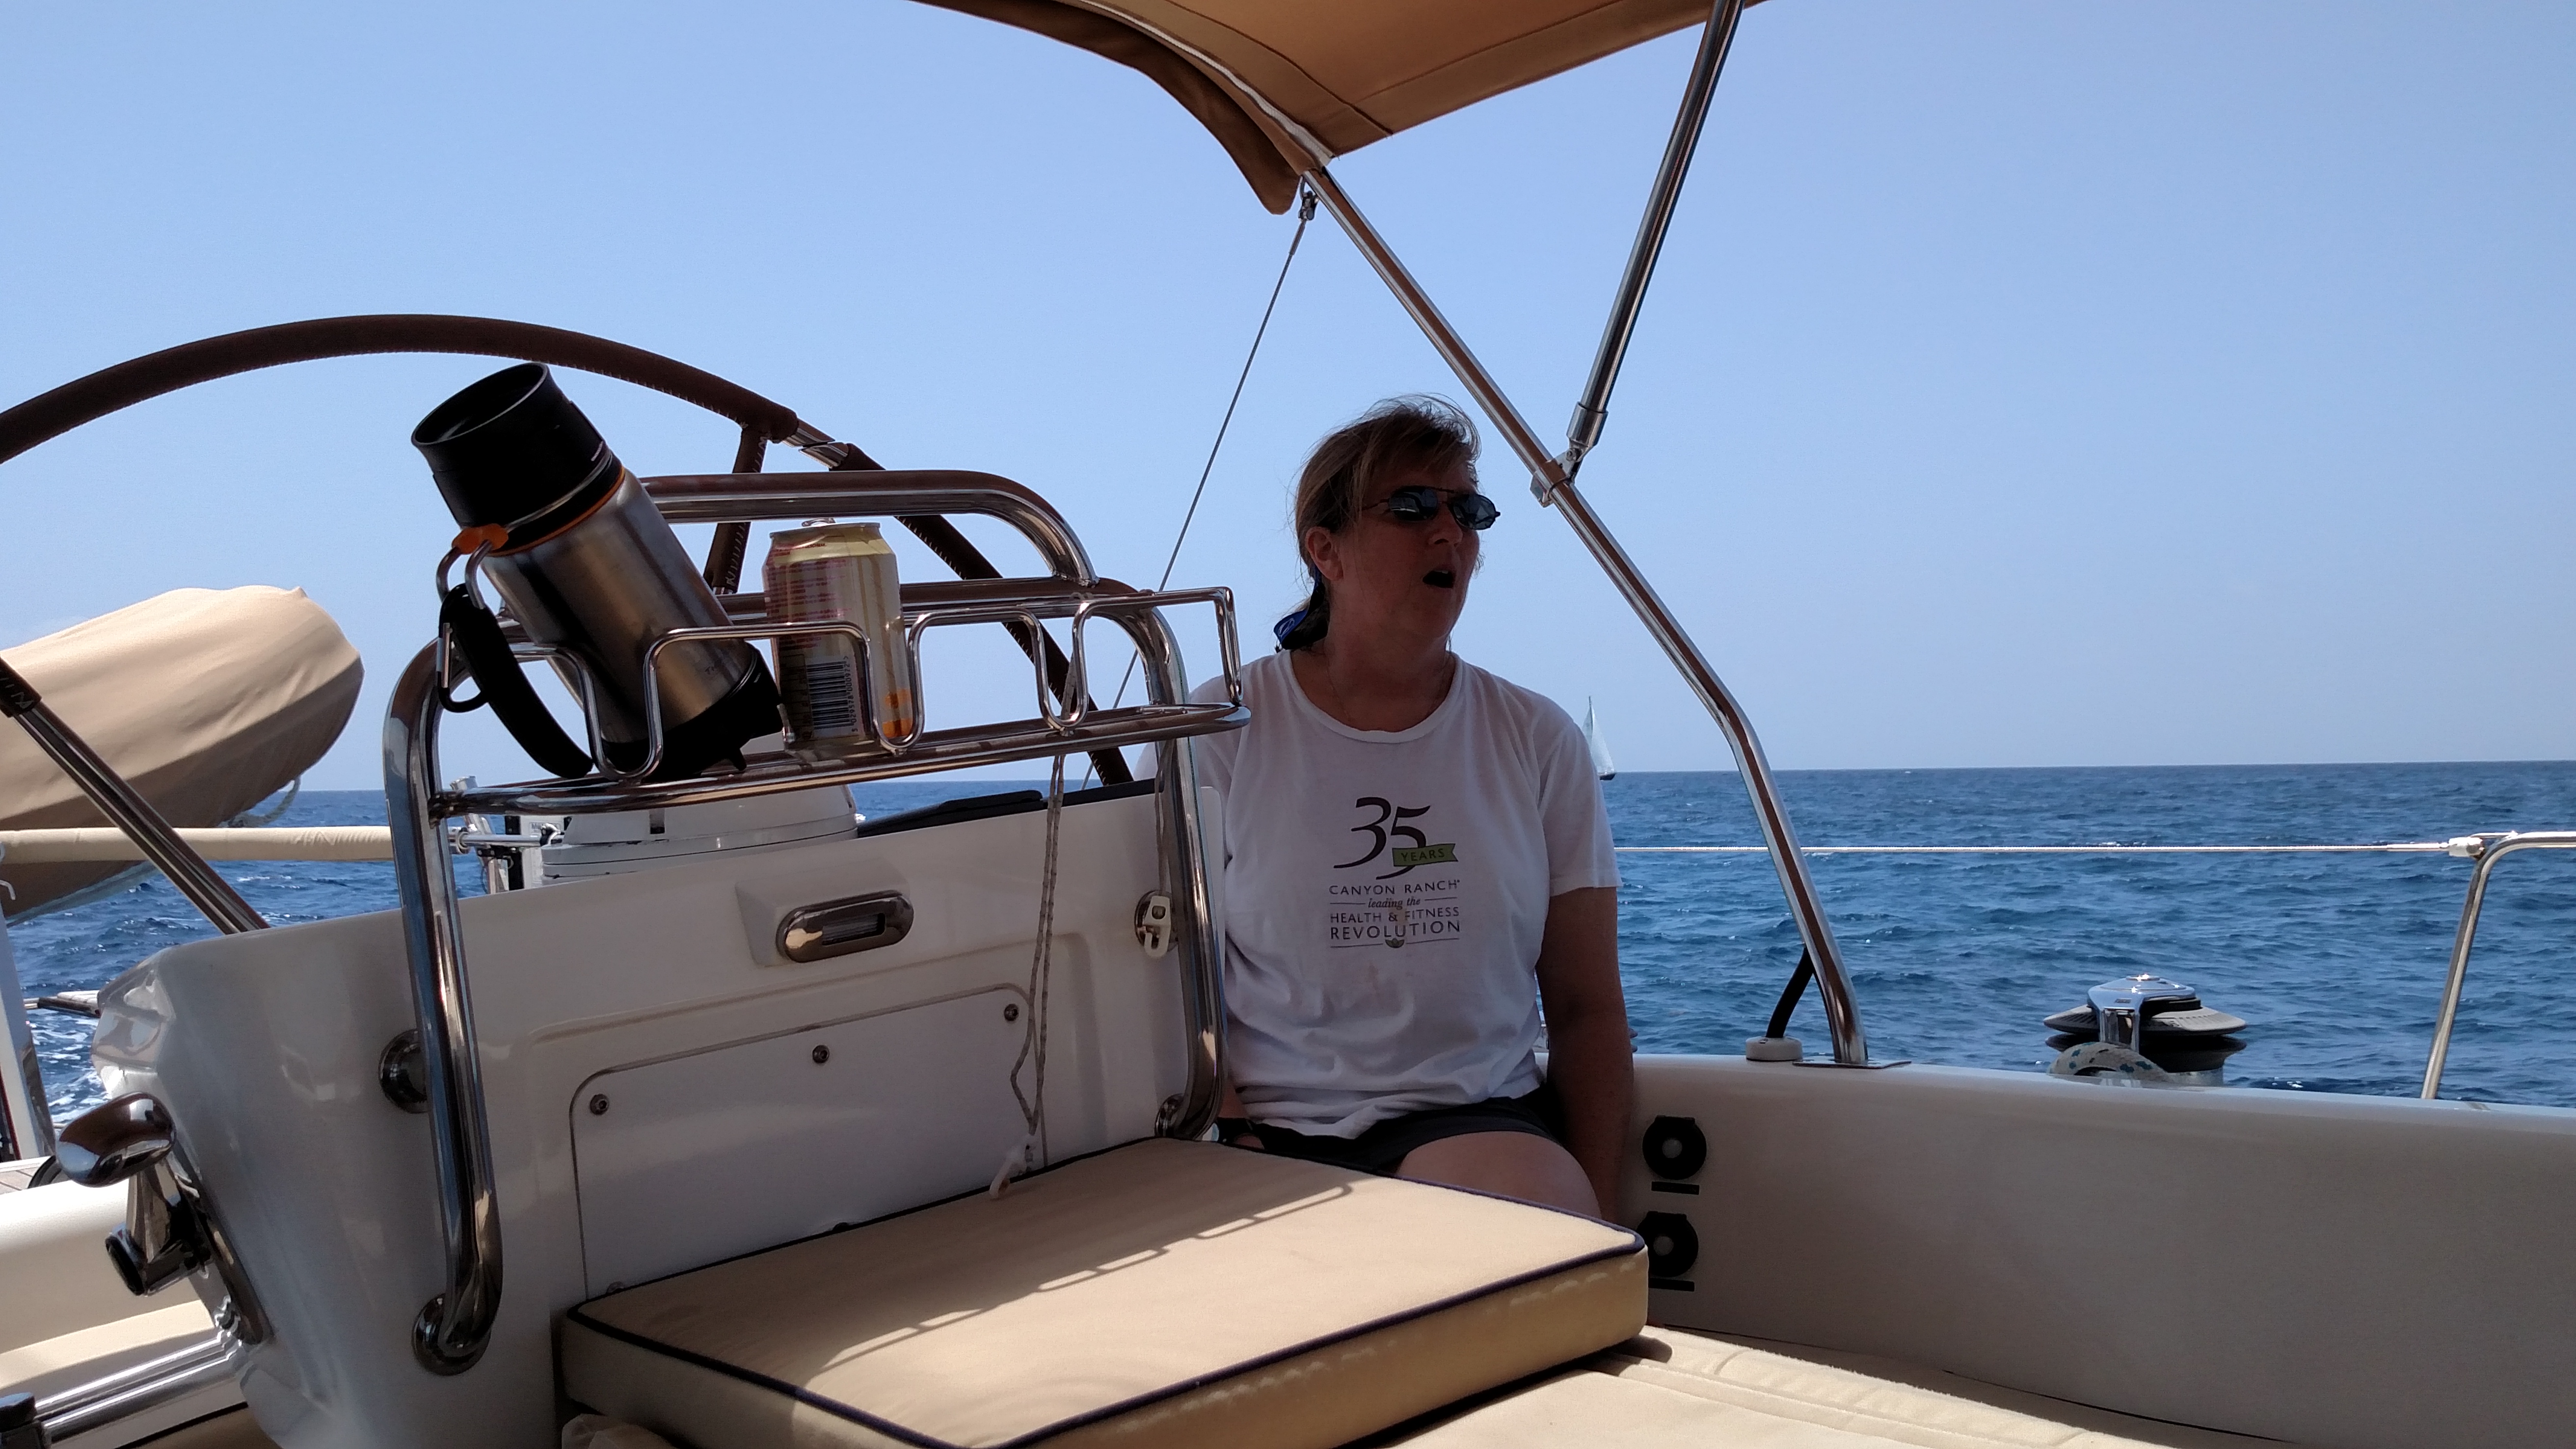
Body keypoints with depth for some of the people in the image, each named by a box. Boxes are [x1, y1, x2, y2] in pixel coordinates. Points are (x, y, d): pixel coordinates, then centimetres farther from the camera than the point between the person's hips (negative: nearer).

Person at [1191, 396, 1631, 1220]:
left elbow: (1587, 1006, 10)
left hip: (1477, 1120, 2)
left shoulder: (1537, 743, 9)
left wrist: (1595, 1209, -3)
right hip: (1268, 1128, -2)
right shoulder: (1215, 734, 2)